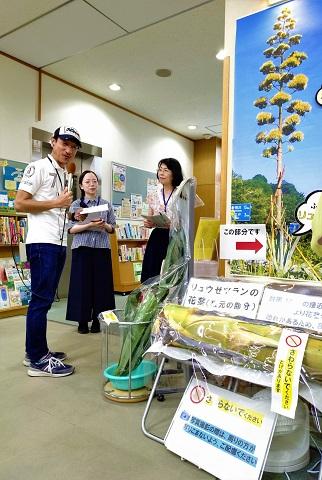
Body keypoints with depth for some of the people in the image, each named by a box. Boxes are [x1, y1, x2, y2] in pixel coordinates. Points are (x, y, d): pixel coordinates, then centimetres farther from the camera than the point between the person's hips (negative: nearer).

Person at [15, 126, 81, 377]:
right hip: (42, 242, -9)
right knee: (41, 300, -5)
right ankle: (38, 360, 4)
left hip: (59, 243, 9)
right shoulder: (38, 167, -5)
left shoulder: (65, 175, 21)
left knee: (44, 299, 13)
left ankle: (35, 352, 24)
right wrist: (56, 203, -13)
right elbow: (20, 204, -12)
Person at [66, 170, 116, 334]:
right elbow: (71, 229, -4)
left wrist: (104, 225, -14)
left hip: (102, 248, 1)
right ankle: (82, 320, 12)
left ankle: (97, 319, 14)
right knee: (82, 283, 0)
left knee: (101, 283, 2)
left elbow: (112, 228, 8)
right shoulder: (76, 204, 5)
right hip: (82, 248, -1)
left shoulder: (106, 204, 8)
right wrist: (90, 225, -18)